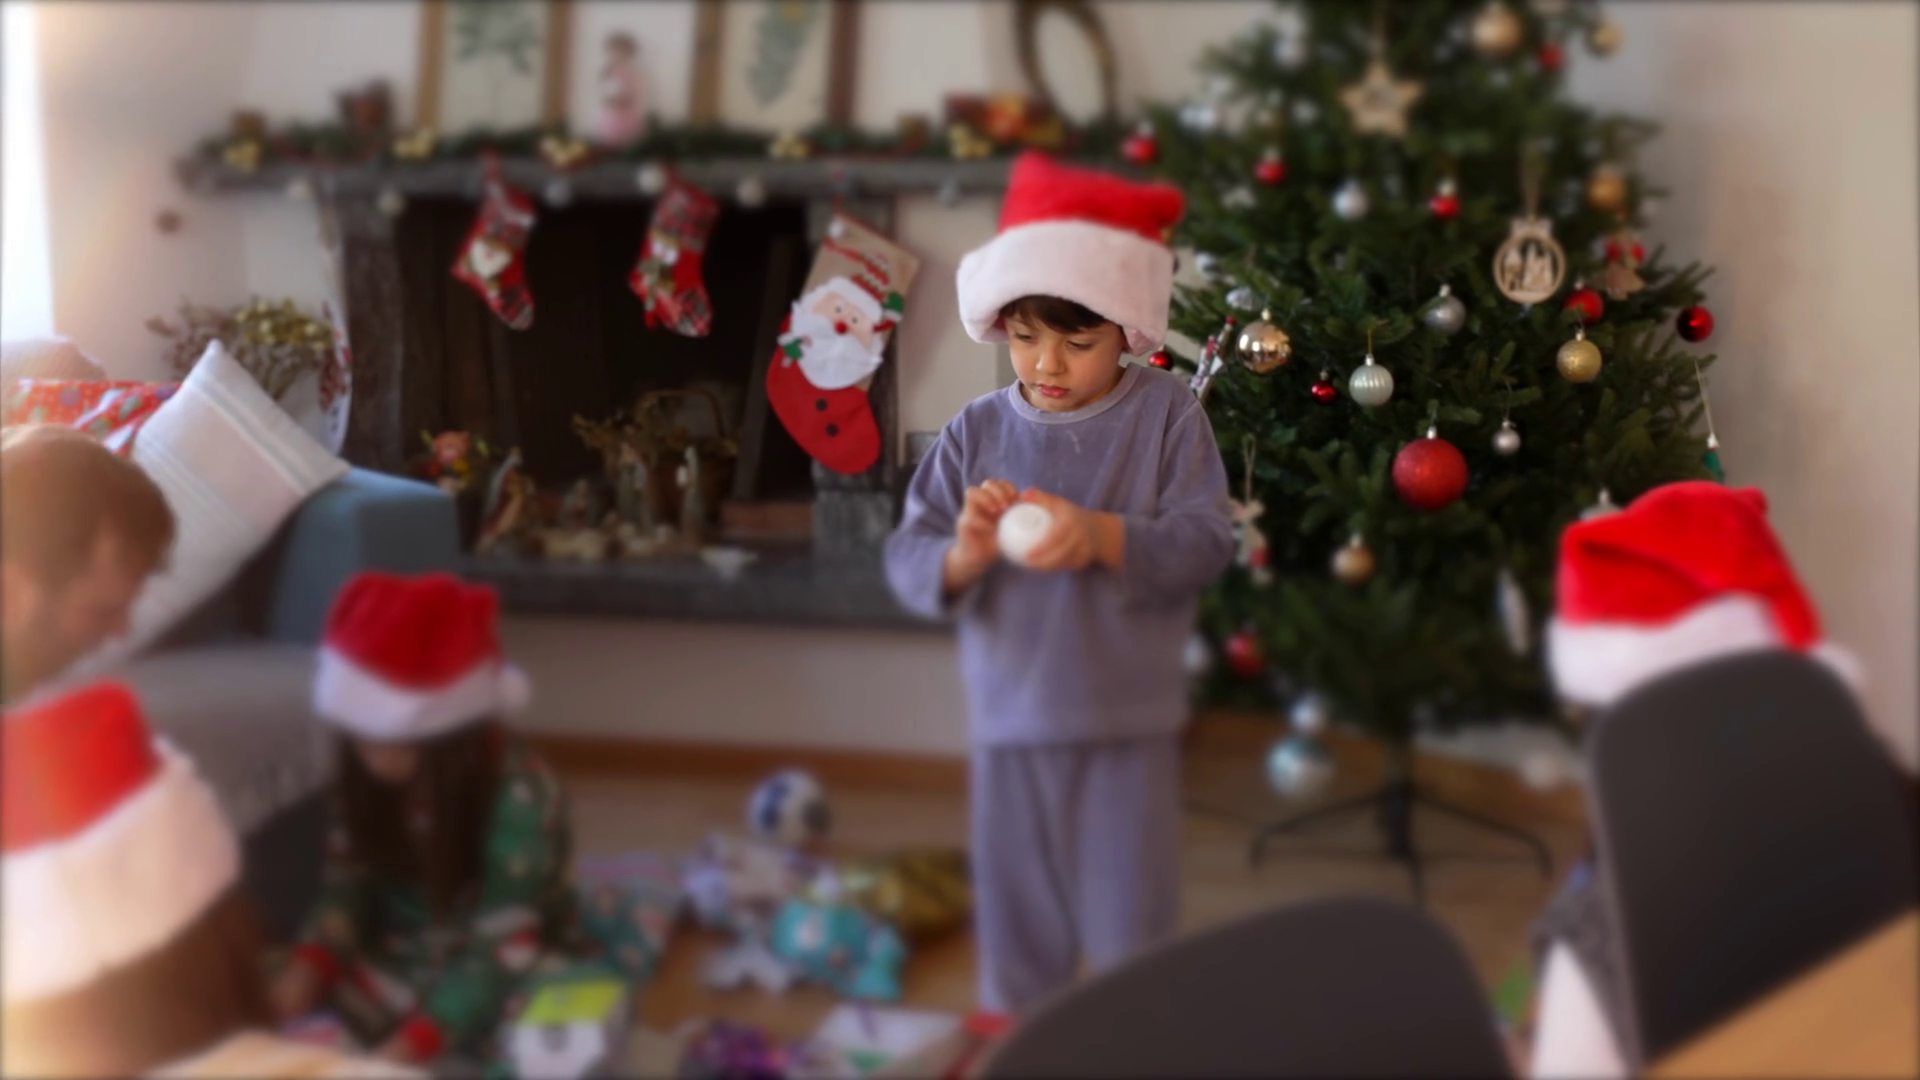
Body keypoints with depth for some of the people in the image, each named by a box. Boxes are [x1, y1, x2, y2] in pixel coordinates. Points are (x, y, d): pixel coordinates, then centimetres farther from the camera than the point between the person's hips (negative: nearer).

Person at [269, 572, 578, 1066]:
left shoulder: (518, 798, -27)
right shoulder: (364, 776, -8)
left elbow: (501, 944, -28)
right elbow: (349, 882, -1)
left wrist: (417, 1038, -35)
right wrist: (312, 961, -20)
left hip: (502, 971, -4)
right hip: (405, 957, 5)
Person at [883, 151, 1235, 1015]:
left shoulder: (1166, 415, -6)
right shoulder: (975, 434, -1)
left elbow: (1206, 541, -13)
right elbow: (907, 563, -2)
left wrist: (1104, 538, -28)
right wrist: (963, 556, -24)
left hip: (1129, 725, -2)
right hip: (1009, 721, 3)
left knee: (1130, 926, 6)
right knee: (1018, 919, 15)